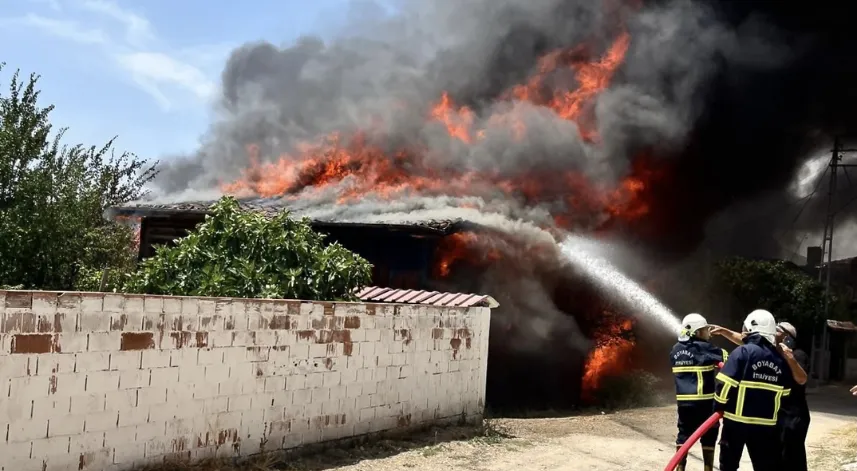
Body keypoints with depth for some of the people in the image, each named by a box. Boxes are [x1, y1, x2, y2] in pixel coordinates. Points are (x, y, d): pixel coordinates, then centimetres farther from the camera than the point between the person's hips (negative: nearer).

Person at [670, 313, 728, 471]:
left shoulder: (676, 350, 9)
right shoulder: (703, 348, -10)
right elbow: (725, 358, -7)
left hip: (683, 399, 5)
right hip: (703, 400, -5)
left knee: (684, 433, 13)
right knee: (708, 436, 7)